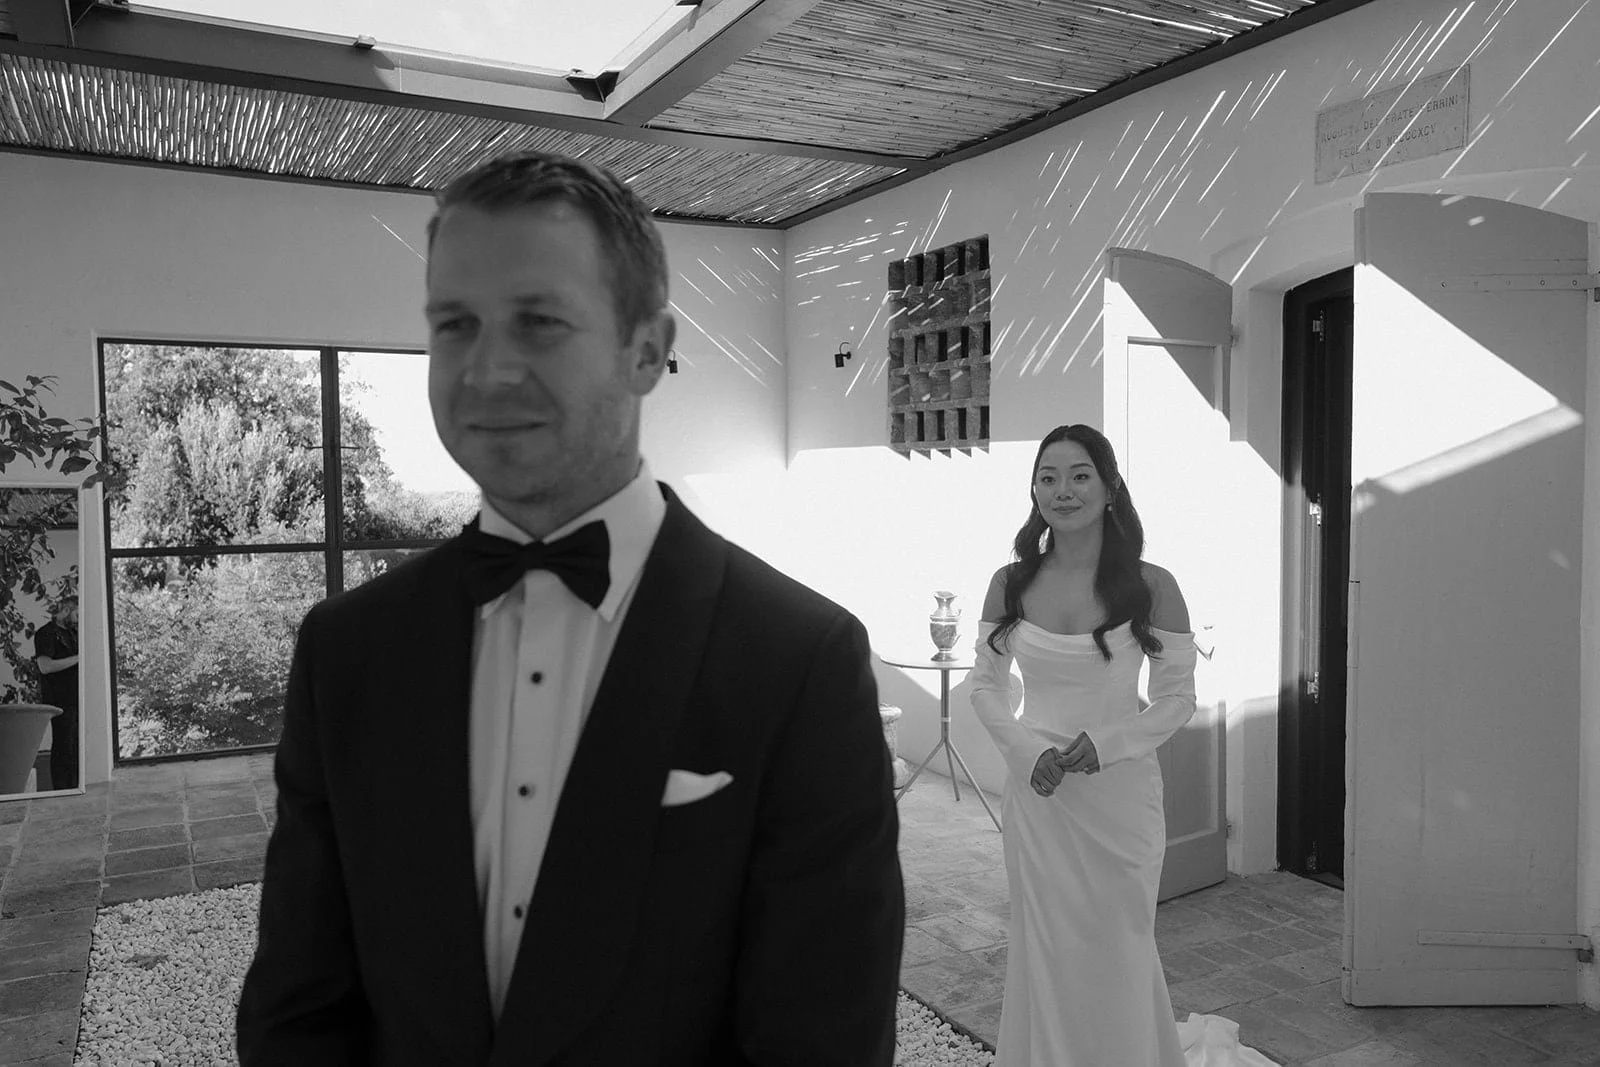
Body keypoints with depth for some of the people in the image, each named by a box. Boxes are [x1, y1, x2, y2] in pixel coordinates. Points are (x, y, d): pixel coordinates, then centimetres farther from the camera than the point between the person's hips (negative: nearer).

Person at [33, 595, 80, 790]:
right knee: (63, 746, -6)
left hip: (77, 699, 8)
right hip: (60, 699, -8)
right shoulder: (46, 633, -6)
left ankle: (74, 788, 14)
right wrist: (78, 658, -18)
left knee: (76, 746, 9)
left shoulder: (72, 633, 19)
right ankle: (60, 790, -3)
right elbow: (45, 666, -18)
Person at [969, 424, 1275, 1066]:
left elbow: (1178, 697, -3)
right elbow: (985, 685, 5)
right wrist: (1027, 753, -10)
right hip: (1034, 791, 2)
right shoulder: (1010, 584, -2)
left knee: (1117, 949, 11)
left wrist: (1102, 745, -16)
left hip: (1120, 790, -2)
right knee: (1043, 947, 13)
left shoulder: (1151, 587, -8)